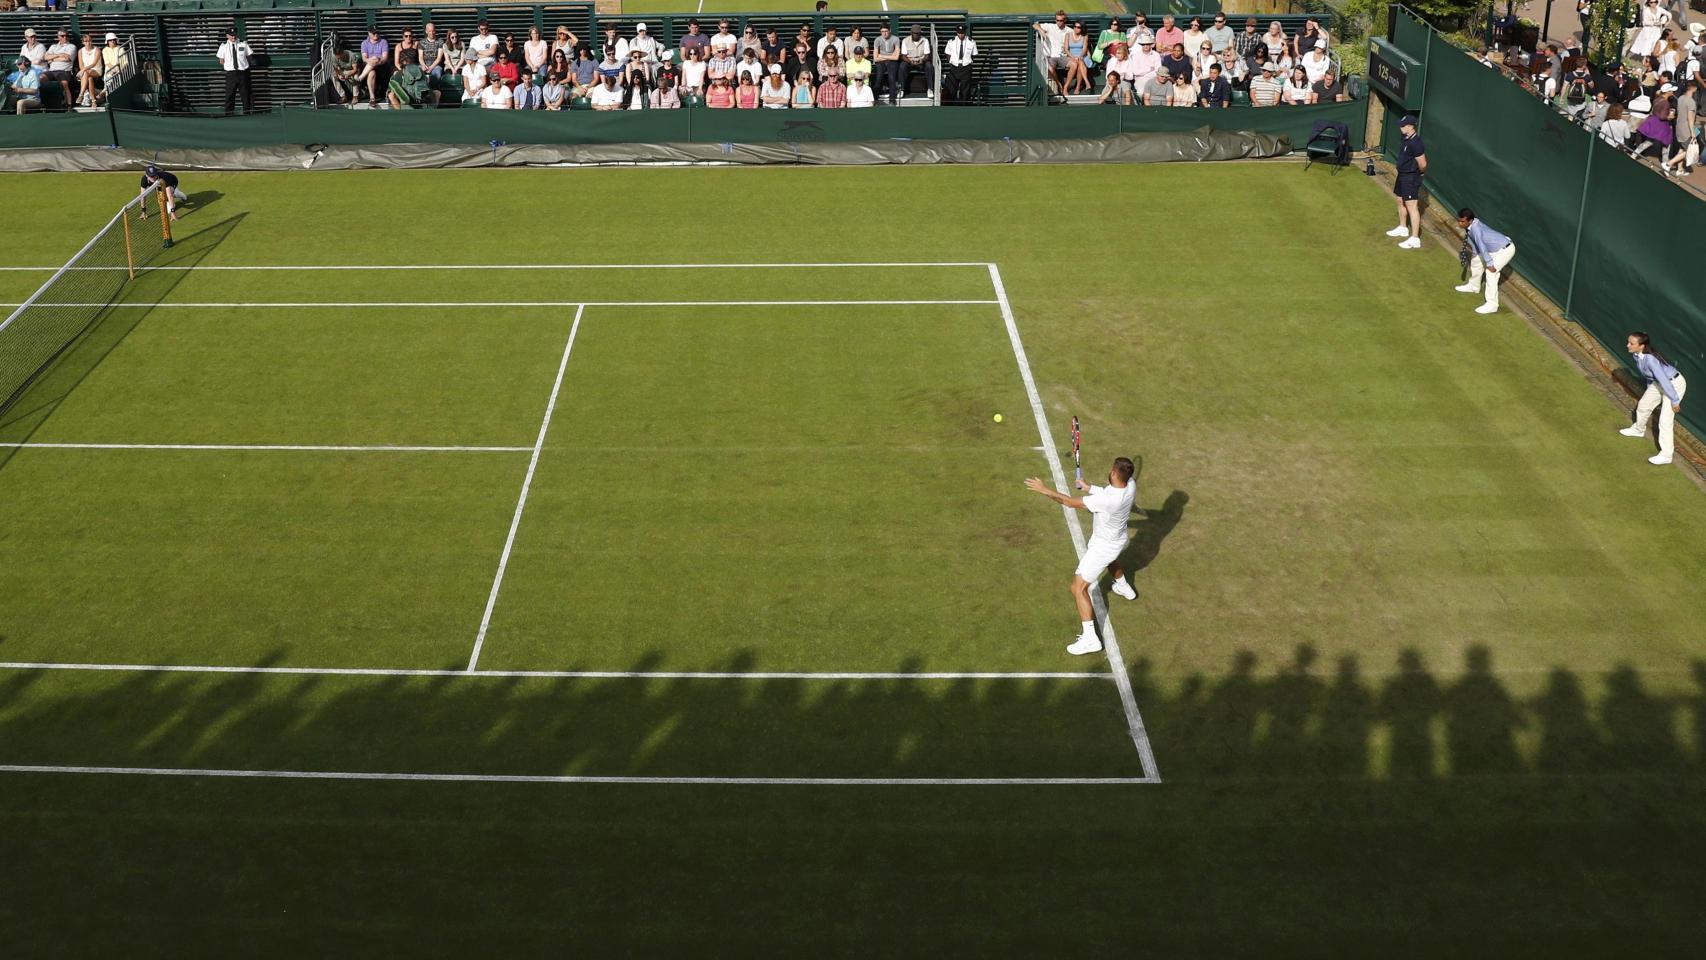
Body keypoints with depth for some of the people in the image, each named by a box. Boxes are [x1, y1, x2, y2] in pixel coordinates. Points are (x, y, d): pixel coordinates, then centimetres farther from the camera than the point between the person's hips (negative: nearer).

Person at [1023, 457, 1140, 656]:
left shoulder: (1105, 500, -42)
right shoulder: (1130, 484, -20)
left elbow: (1070, 502, -33)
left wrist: (1044, 489, -24)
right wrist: (1089, 487, 3)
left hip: (1103, 546, -8)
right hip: (1119, 539, 8)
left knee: (1079, 588, -2)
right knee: (1111, 558, 43)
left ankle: (1090, 638, -3)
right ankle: (1124, 588, 69)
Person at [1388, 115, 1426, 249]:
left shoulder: (1415, 143, -26)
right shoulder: (1407, 139, 5)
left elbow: (1423, 164, -25)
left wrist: (1421, 173, -6)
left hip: (1411, 178, -11)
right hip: (1402, 175, 11)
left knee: (1412, 207, -10)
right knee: (1400, 201, 25)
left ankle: (1415, 239, -9)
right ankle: (1403, 228, 44)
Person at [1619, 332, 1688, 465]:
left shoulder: (1650, 359, -39)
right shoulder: (1637, 355, -12)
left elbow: (1664, 380, -31)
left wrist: (1674, 400, -23)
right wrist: (1649, 390, 20)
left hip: (1674, 384, -9)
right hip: (1659, 383, 9)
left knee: (1665, 420, -8)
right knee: (1643, 405, 26)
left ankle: (1666, 455, 2)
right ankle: (1639, 429, 55)